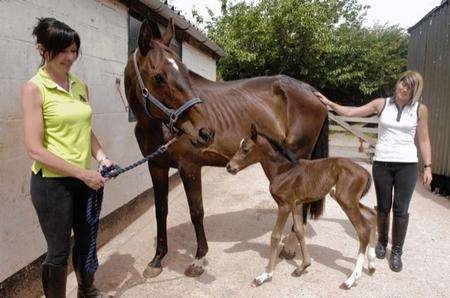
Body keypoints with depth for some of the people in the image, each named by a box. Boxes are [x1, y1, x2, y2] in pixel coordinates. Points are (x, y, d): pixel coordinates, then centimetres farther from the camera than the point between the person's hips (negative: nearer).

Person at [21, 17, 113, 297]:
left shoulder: (81, 86, 5)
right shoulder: (34, 88, -12)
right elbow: (35, 149, -17)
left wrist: (101, 156, -3)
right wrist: (82, 173, -20)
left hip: (85, 179, 6)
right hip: (52, 182, -6)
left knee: (87, 239, 21)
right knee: (59, 251, 8)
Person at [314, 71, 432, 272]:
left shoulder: (420, 110, 1)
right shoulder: (381, 104, 2)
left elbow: (424, 140, 5)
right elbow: (350, 112, 3)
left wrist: (427, 167, 1)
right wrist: (328, 103, -3)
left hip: (407, 165, 0)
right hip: (381, 163, 1)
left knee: (401, 210, 2)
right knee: (383, 206, 12)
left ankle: (397, 252, 19)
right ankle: (382, 240, 36)